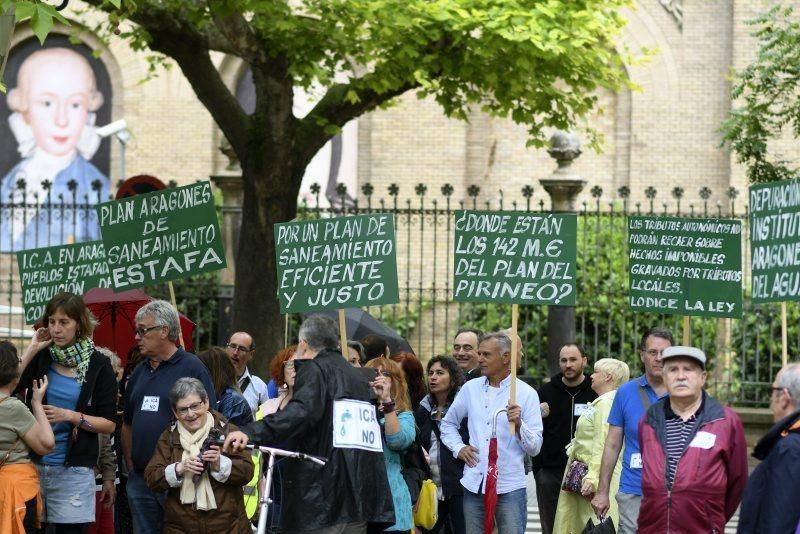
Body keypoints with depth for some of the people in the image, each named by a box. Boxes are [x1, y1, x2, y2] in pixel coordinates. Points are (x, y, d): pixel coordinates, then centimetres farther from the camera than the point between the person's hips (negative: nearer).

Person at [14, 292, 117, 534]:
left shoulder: (98, 366, 0)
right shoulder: (41, 357, 6)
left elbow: (109, 424, 0)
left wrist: (71, 416, -13)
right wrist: (31, 350, -7)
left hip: (74, 470, -2)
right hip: (33, 464, 2)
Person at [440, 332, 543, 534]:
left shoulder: (526, 394, -2)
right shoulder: (470, 388, 9)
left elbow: (535, 447, -5)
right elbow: (448, 423, 23)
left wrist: (518, 424, -22)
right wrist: (458, 448, 7)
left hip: (509, 487, -4)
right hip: (474, 485, 4)